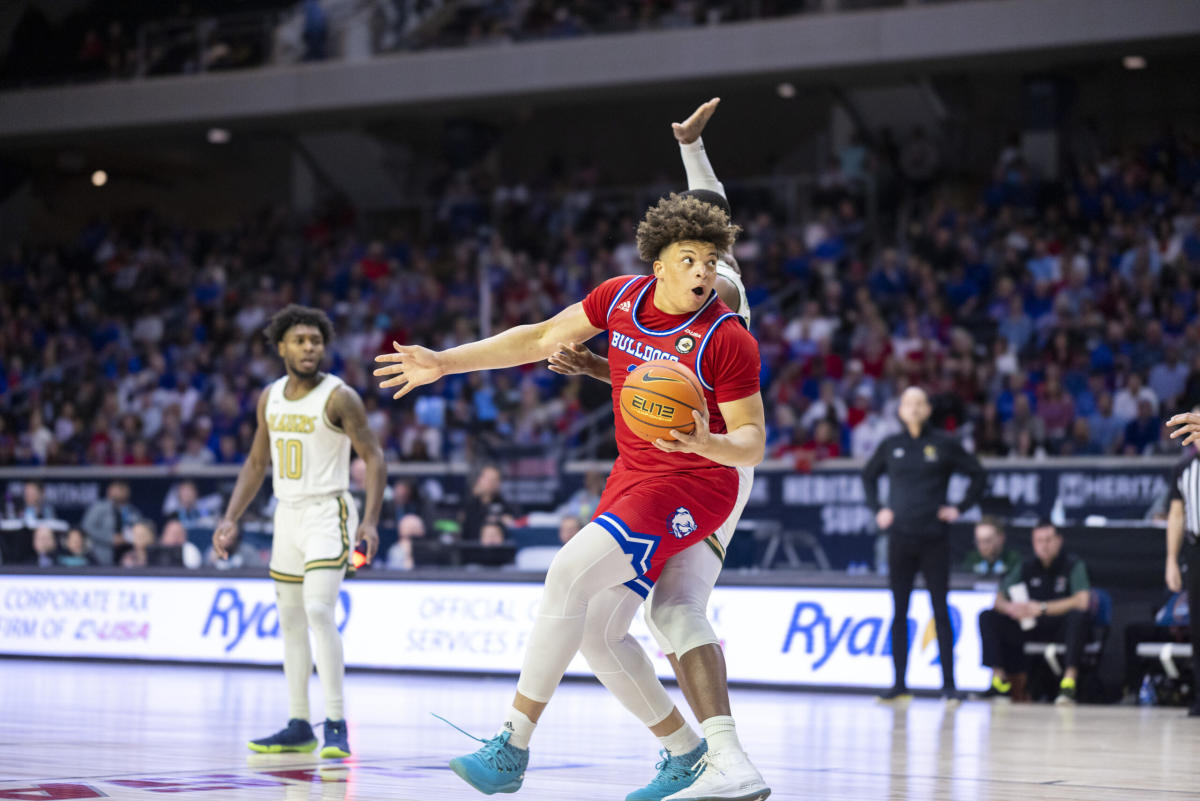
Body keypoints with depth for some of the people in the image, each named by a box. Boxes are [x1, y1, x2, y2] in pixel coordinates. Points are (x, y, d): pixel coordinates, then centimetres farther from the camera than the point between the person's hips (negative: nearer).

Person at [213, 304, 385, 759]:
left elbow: (373, 457, -12)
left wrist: (370, 522, -22)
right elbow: (257, 462, 17)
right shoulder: (270, 398, 8)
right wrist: (230, 519, 9)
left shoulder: (338, 397, -11)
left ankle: (336, 724, -17)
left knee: (319, 611, -20)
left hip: (328, 511, -7)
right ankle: (298, 726, 17)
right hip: (287, 513, 7)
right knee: (291, 620, 10)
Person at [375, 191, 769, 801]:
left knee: (569, 573, -23)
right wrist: (443, 363, 13)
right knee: (599, 634, 4)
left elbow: (752, 441, -11)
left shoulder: (728, 341, -16)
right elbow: (541, 339, 13)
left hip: (691, 485, -7)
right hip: (632, 476, 7)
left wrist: (707, 443, -34)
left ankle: (512, 746, -20)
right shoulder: (620, 297, 1)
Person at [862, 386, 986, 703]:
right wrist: (877, 509, 10)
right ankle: (899, 684, 8)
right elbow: (868, 476, 22)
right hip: (901, 537, 2)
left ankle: (949, 685, 1)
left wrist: (960, 508, 0)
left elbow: (977, 473, 7)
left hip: (934, 537, -2)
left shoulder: (943, 444, 1)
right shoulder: (891, 446, 7)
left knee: (941, 611, -2)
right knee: (899, 611, 4)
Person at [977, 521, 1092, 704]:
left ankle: (1069, 683, -42)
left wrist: (1041, 608, -24)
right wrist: (1010, 608, -22)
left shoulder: (1073, 565, -5)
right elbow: (999, 600, 4)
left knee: (1078, 615, -37)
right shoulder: (1026, 567, 7)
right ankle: (999, 677, -16)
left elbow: (1082, 601, -20)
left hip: (1062, 628, -4)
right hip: (1031, 629, 4)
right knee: (987, 617, -12)